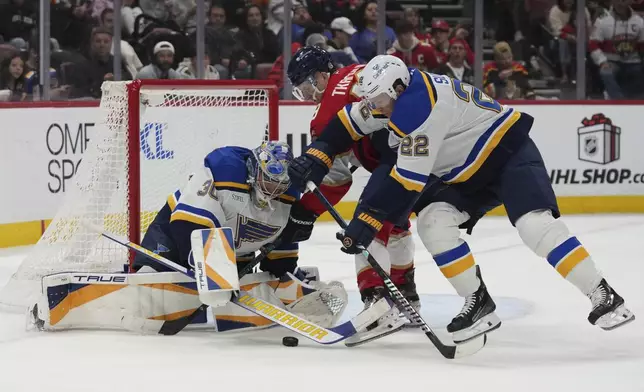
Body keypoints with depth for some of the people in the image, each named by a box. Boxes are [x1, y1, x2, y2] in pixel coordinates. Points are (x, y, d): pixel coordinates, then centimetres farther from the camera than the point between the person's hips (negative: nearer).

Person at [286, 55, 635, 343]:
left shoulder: (417, 105, -32)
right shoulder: (393, 89, -4)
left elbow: (409, 181, -32)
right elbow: (350, 122, 11)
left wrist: (368, 219, -30)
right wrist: (316, 155, -3)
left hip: (510, 152, -9)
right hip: (465, 172, 9)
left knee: (535, 224, -26)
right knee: (432, 221, -11)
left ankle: (603, 296, -20)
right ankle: (478, 304, -8)